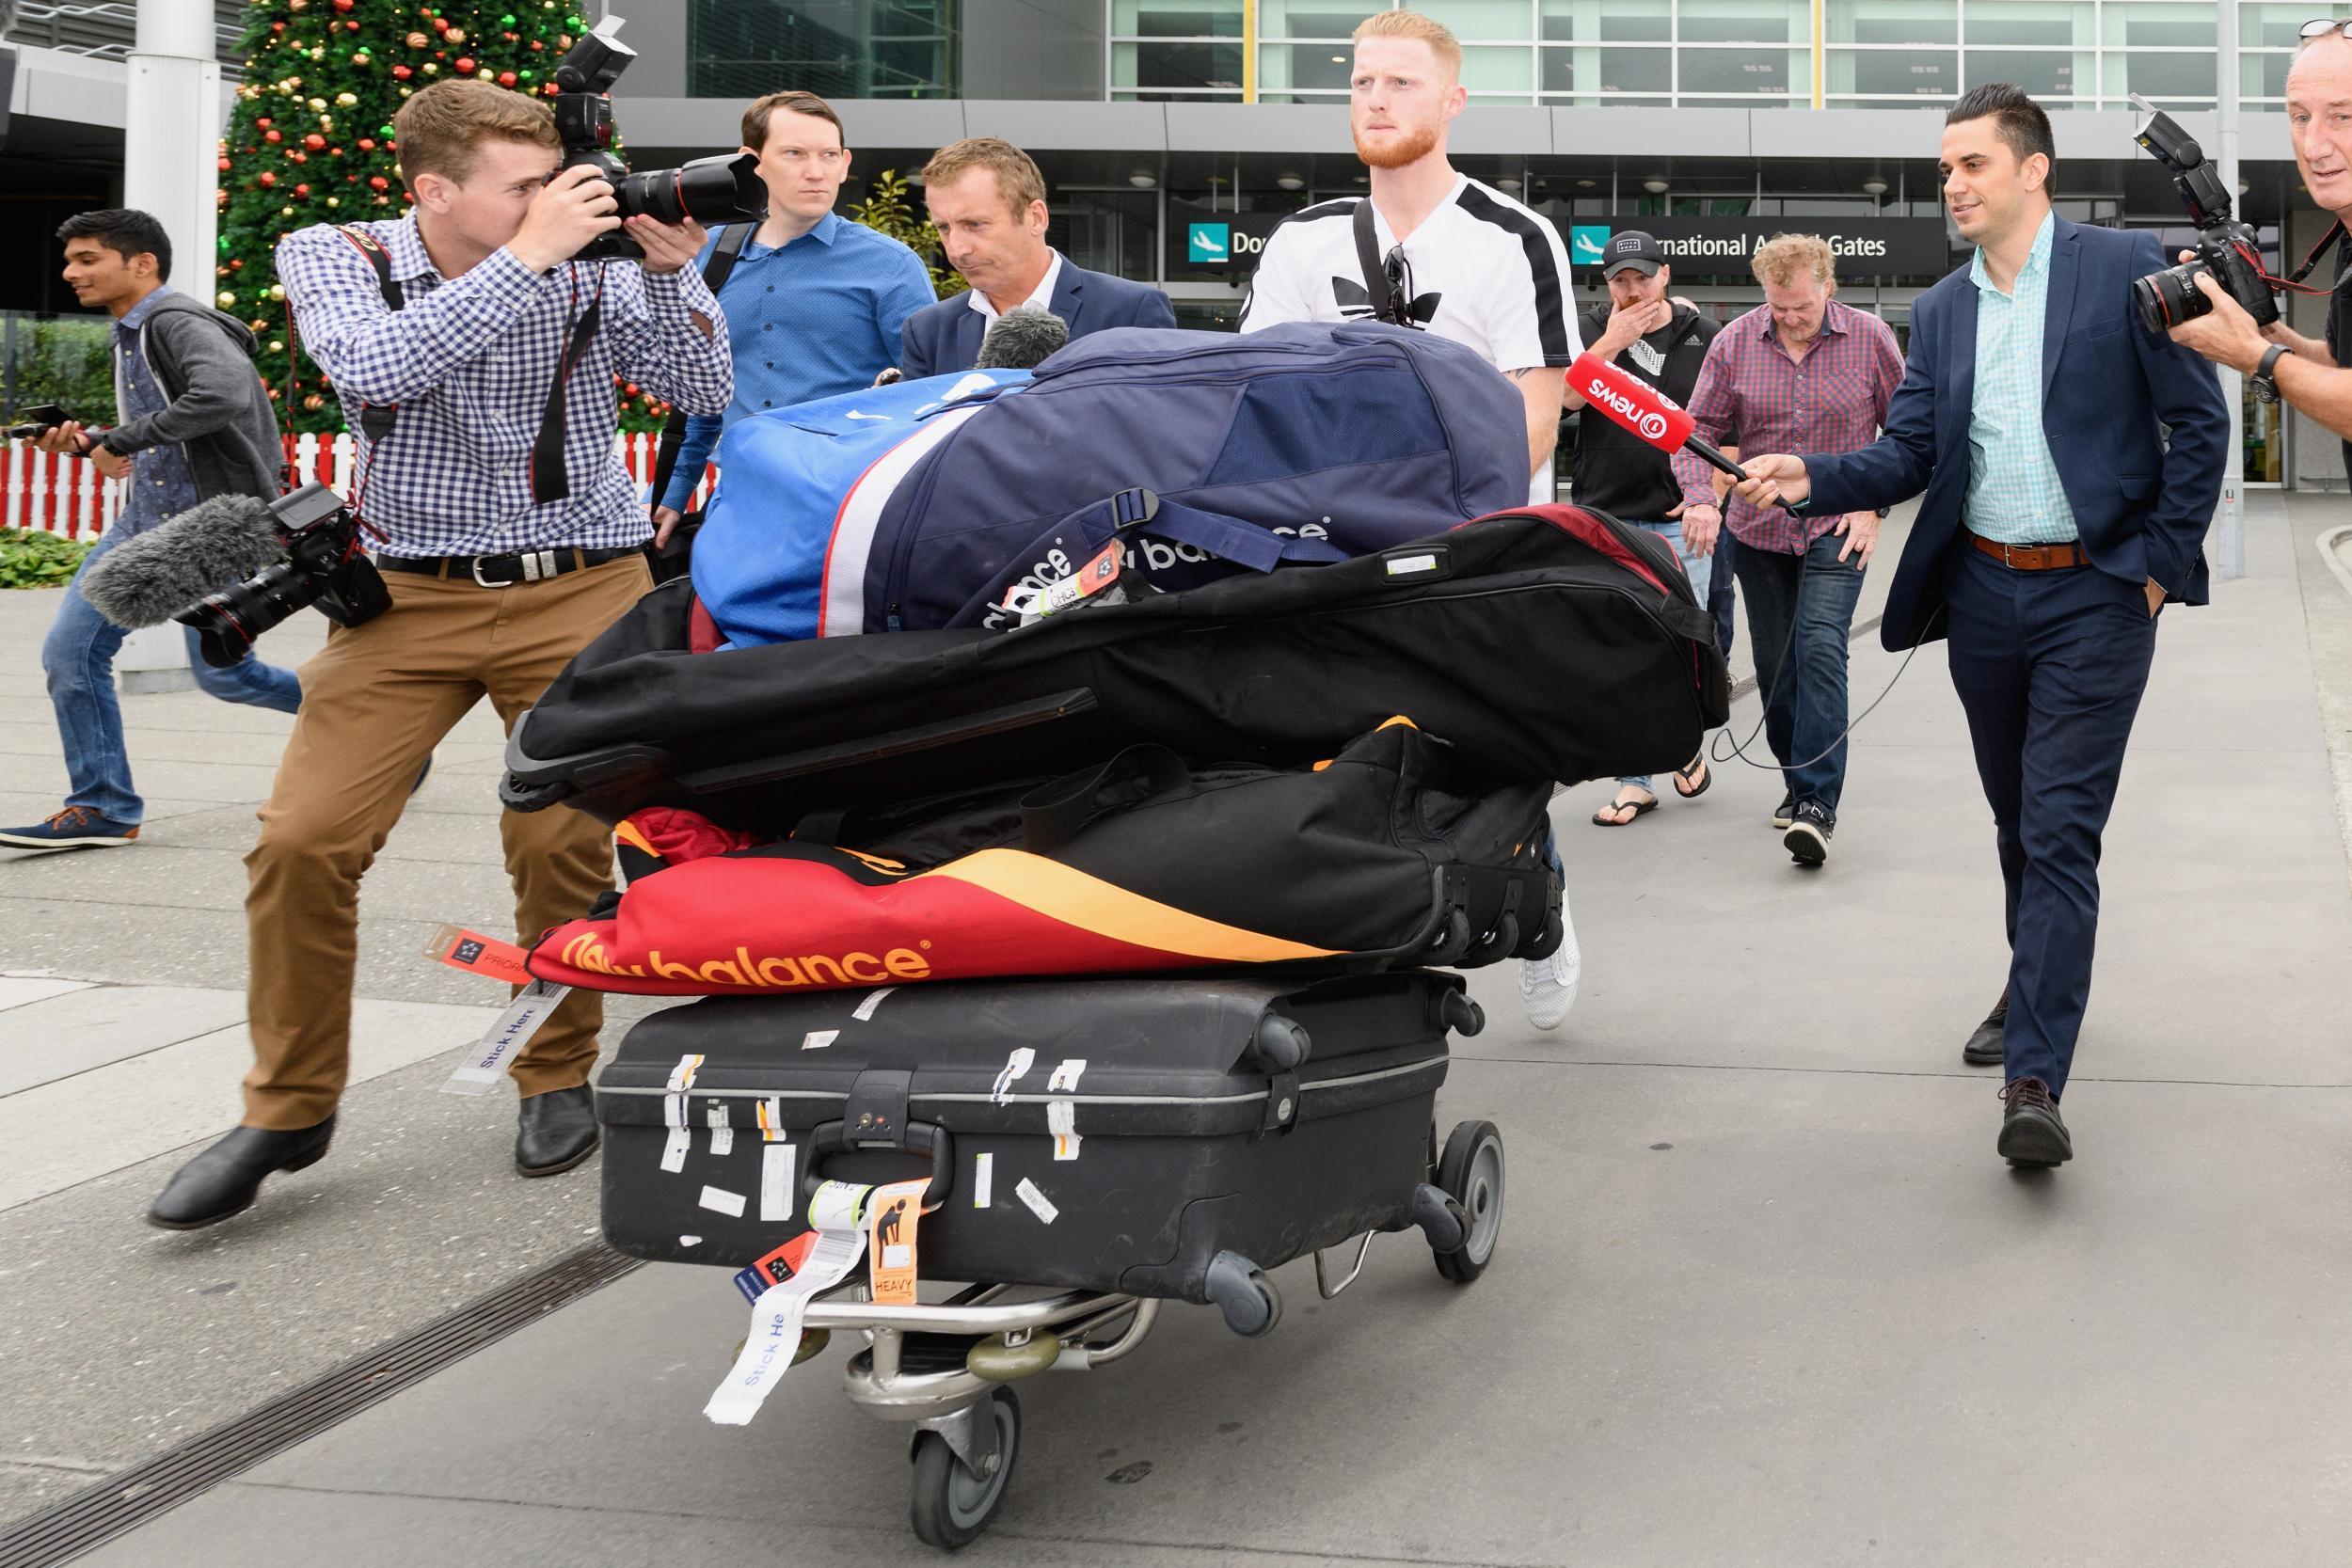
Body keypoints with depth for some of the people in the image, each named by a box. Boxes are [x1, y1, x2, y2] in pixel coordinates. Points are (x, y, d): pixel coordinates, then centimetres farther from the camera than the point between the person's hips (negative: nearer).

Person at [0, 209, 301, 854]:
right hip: (144, 525, 9)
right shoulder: (130, 337, 16)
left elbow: (225, 396, -34)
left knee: (222, 674, 0)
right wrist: (88, 442, 7)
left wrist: (124, 439, -23)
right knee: (69, 653, -2)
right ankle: (103, 808, 7)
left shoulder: (179, 322, -14)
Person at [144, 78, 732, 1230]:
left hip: (581, 590, 0)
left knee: (561, 843, -7)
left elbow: (707, 391, 0)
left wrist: (673, 270, -14)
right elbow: (373, 368, -23)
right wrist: (526, 260, -25)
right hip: (410, 594, 0)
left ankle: (558, 1080, 17)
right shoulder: (332, 259, -3)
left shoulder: (593, 267, 0)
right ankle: (289, 1107, 8)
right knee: (302, 842, -9)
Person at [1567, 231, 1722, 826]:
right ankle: (1633, 781, 9)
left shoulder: (1704, 336, 6)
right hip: (1606, 520, 1)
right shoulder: (1592, 329, 6)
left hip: (1679, 524, -1)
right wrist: (1613, 341, -16)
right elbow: (1568, 396, -11)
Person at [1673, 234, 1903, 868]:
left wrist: (1874, 504, -5)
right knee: (1774, 664, 10)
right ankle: (1797, 780, 28)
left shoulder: (1870, 340, -5)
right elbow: (1699, 429, 2)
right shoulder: (1734, 342, -3)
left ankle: (1817, 804, -20)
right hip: (1759, 529, 3)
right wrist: (1699, 497, -15)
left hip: (1837, 528, -3)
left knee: (1821, 650, -17)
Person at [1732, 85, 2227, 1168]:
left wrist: (2163, 562, -7)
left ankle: (2034, 1082, -13)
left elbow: (2198, 420, -4)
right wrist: (1812, 479, -14)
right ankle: (2037, 990, 37)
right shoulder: (1940, 311, 10)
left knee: (2061, 830, -10)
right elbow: (1907, 456, 4)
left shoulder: (2123, 267, -4)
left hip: (2095, 593, -5)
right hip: (1983, 593, 5)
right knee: (2018, 820, 16)